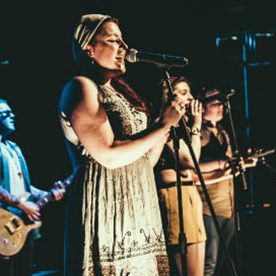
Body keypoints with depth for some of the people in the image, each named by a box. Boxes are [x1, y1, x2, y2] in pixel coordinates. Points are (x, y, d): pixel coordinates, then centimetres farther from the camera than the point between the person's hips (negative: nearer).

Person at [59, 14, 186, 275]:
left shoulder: (119, 91, 18)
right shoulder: (81, 87, -7)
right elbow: (109, 156, -19)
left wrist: (166, 123, 7)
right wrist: (163, 126, -10)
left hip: (138, 212, 8)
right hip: (107, 213, -8)